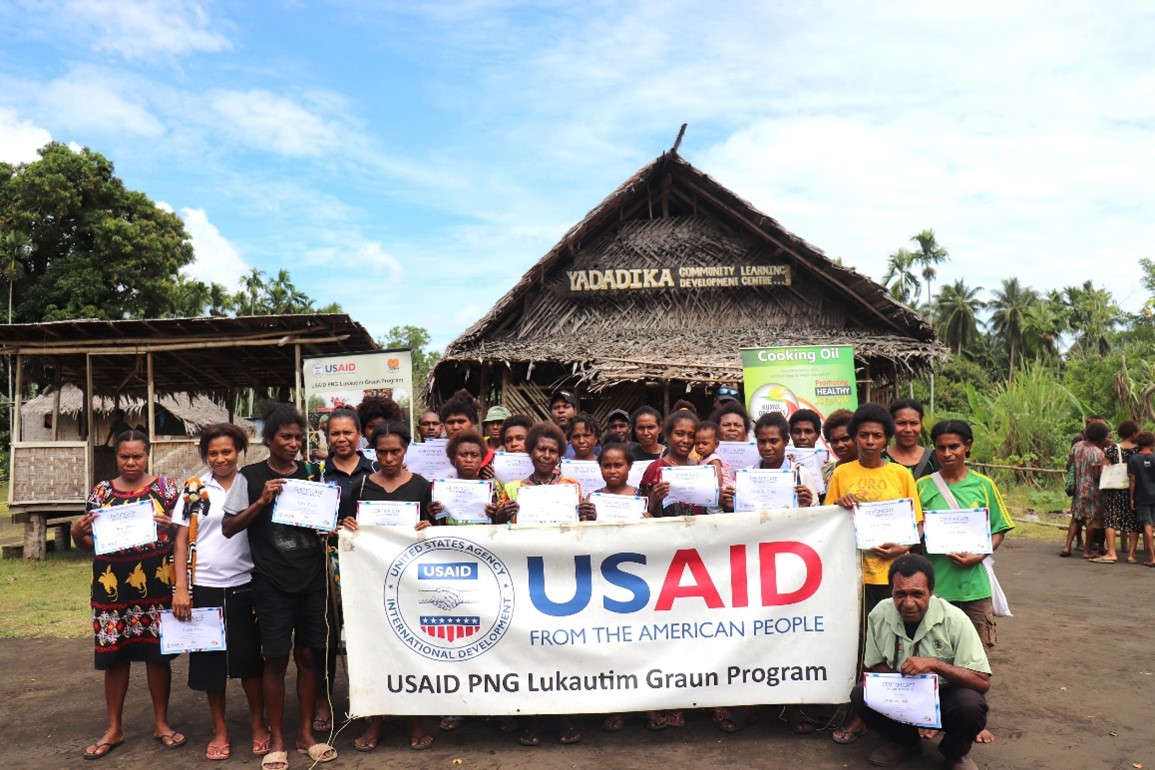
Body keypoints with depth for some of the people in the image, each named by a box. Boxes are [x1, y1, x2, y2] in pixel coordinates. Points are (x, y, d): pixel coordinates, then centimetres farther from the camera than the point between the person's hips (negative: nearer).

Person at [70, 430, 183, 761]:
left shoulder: (165, 487, 1)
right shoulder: (101, 491, 7)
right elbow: (87, 542, 10)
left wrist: (169, 525, -20)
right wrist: (76, 532, -11)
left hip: (155, 585, -2)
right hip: (112, 587, 2)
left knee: (158, 653, 6)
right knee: (114, 655, 8)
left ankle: (161, 723, 21)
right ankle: (114, 729, 23)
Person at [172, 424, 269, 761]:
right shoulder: (195, 489, 2)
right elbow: (181, 541, 2)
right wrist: (180, 589, -6)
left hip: (244, 585, -1)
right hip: (204, 587, 1)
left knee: (249, 659, 4)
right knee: (210, 661, 8)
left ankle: (258, 725, 22)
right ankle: (220, 731, 24)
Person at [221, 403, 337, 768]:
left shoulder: (312, 474, 7)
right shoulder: (250, 477, -2)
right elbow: (228, 527, -3)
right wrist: (262, 501, -16)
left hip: (313, 580, 3)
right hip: (272, 583, -3)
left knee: (308, 655, 9)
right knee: (276, 659, 2)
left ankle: (306, 733, 22)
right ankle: (277, 739, 17)